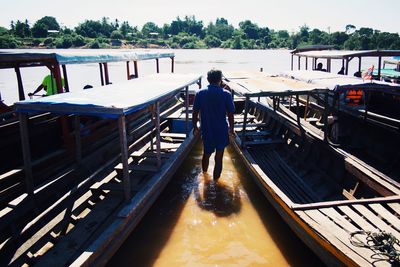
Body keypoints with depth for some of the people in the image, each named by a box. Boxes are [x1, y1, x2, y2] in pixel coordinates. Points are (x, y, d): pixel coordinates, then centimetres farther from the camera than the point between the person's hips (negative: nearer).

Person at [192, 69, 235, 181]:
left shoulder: (200, 94, -6)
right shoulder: (226, 94, -11)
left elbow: (195, 113, -2)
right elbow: (230, 114, -7)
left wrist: (195, 127, 12)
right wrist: (231, 128, 6)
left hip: (206, 131, 3)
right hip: (221, 131, -2)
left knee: (206, 154, 23)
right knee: (219, 158, 10)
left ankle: (204, 175, 44)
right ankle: (216, 180, 22)